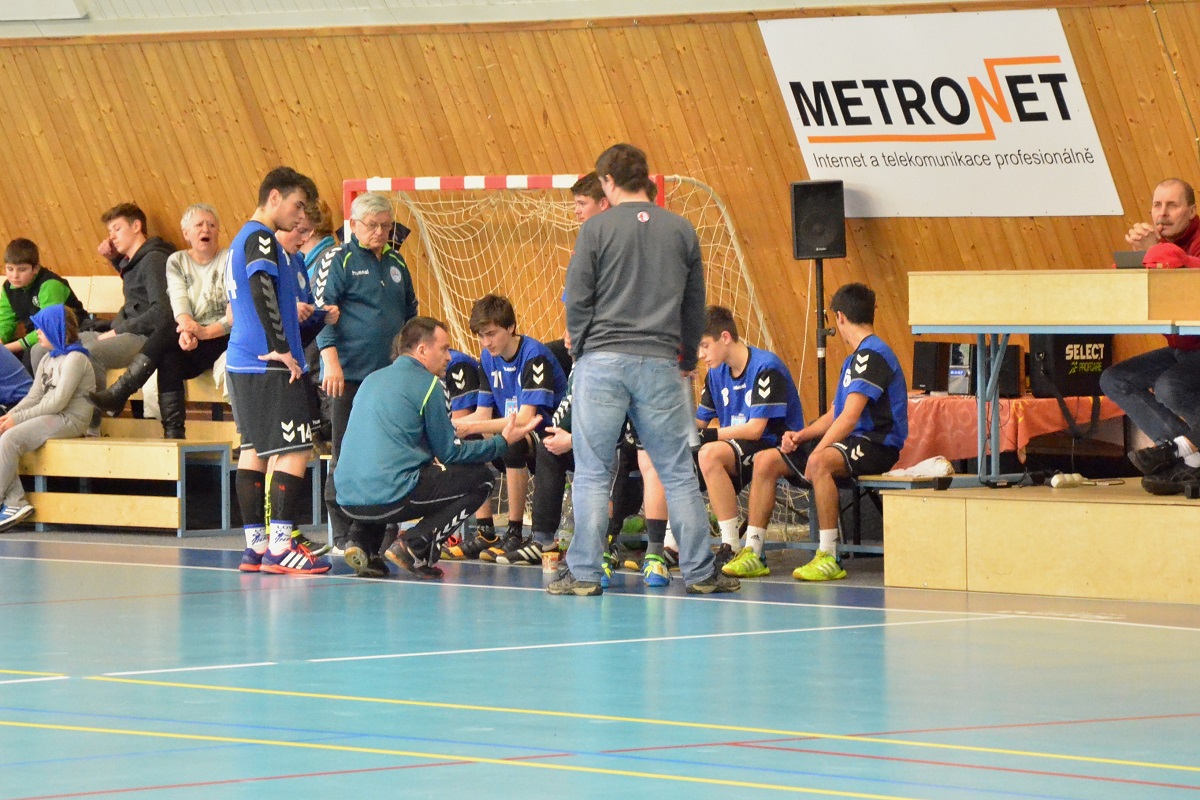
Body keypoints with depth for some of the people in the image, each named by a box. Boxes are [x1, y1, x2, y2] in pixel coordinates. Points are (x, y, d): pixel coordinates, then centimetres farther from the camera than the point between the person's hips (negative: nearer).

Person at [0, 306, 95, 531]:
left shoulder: (75, 359, -10)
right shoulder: (47, 360, 19)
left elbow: (58, 402, -17)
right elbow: (34, 397, 15)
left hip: (70, 420, -9)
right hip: (49, 418, 9)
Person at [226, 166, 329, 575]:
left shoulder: (242, 239, 20)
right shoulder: (261, 239, -11)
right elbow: (262, 289, -25)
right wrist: (281, 348, -24)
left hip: (241, 363, 10)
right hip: (268, 368, -10)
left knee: (254, 451, 11)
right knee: (294, 451, -10)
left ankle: (255, 545, 13)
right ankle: (280, 546, -14)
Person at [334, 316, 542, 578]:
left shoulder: (372, 379, 21)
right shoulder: (428, 385, -1)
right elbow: (449, 451, 3)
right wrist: (502, 442, 14)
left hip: (348, 499, 7)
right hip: (390, 496, -7)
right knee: (480, 478, 8)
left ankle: (362, 542, 14)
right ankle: (415, 546, -5)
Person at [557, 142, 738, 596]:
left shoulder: (598, 229, -3)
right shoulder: (681, 231, 6)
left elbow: (577, 299, -3)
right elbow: (695, 304, 12)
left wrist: (582, 350, 10)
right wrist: (688, 357, 22)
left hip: (603, 361, -2)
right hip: (660, 363, 2)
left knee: (592, 473, 3)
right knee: (678, 473, 6)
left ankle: (584, 572, 1)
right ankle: (699, 572, 7)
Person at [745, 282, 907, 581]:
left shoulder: (872, 354, -13)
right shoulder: (854, 358, 20)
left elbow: (850, 417, -21)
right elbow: (835, 415, 21)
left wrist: (816, 453, -23)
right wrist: (801, 435, 4)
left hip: (877, 445, -10)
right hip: (851, 443, 10)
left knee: (821, 462, -39)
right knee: (765, 461, 2)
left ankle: (828, 557, -37)